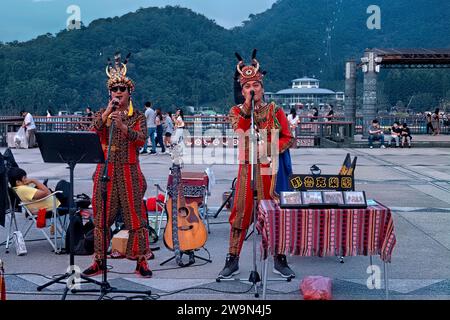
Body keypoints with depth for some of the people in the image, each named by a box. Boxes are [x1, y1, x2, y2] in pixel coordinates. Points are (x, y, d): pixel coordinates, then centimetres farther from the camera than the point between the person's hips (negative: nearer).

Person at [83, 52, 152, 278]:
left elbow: (141, 140, -11)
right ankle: (99, 261, 14)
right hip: (105, 170, 2)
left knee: (135, 216, -2)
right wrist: (106, 114, -12)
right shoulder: (101, 114, 11)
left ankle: (141, 261, 6)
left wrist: (122, 126, -25)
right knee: (101, 216, 5)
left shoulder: (138, 117, 5)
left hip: (128, 171, -2)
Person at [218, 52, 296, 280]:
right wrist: (248, 104, -22)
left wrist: (270, 149, -14)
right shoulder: (237, 111, 7)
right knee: (240, 213, 2)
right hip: (247, 169, 1)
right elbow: (240, 127, -15)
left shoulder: (275, 110, 4)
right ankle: (232, 260, 10)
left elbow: (288, 138, 1)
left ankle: (279, 260, 15)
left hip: (270, 169, 0)